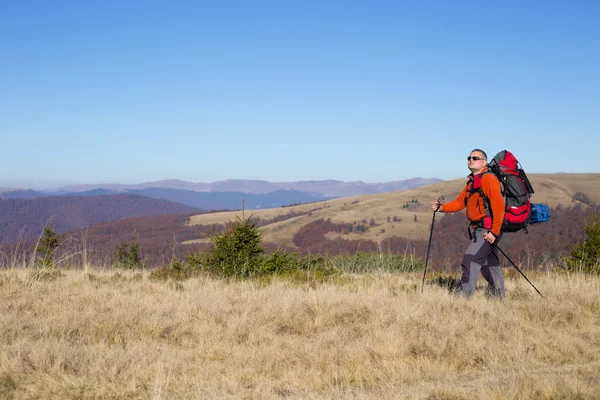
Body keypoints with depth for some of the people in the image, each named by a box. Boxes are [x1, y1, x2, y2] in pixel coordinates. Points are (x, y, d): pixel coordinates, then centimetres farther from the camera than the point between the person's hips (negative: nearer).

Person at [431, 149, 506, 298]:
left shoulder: (488, 179, -13)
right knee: (489, 264, 15)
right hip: (477, 229, 10)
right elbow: (460, 202, 15)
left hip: (487, 230, -10)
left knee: (470, 259, -15)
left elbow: (499, 206, -20)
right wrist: (441, 207, -2)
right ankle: (500, 297, 24)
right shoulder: (472, 182, 17)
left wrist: (494, 231, -23)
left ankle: (466, 297, -13)